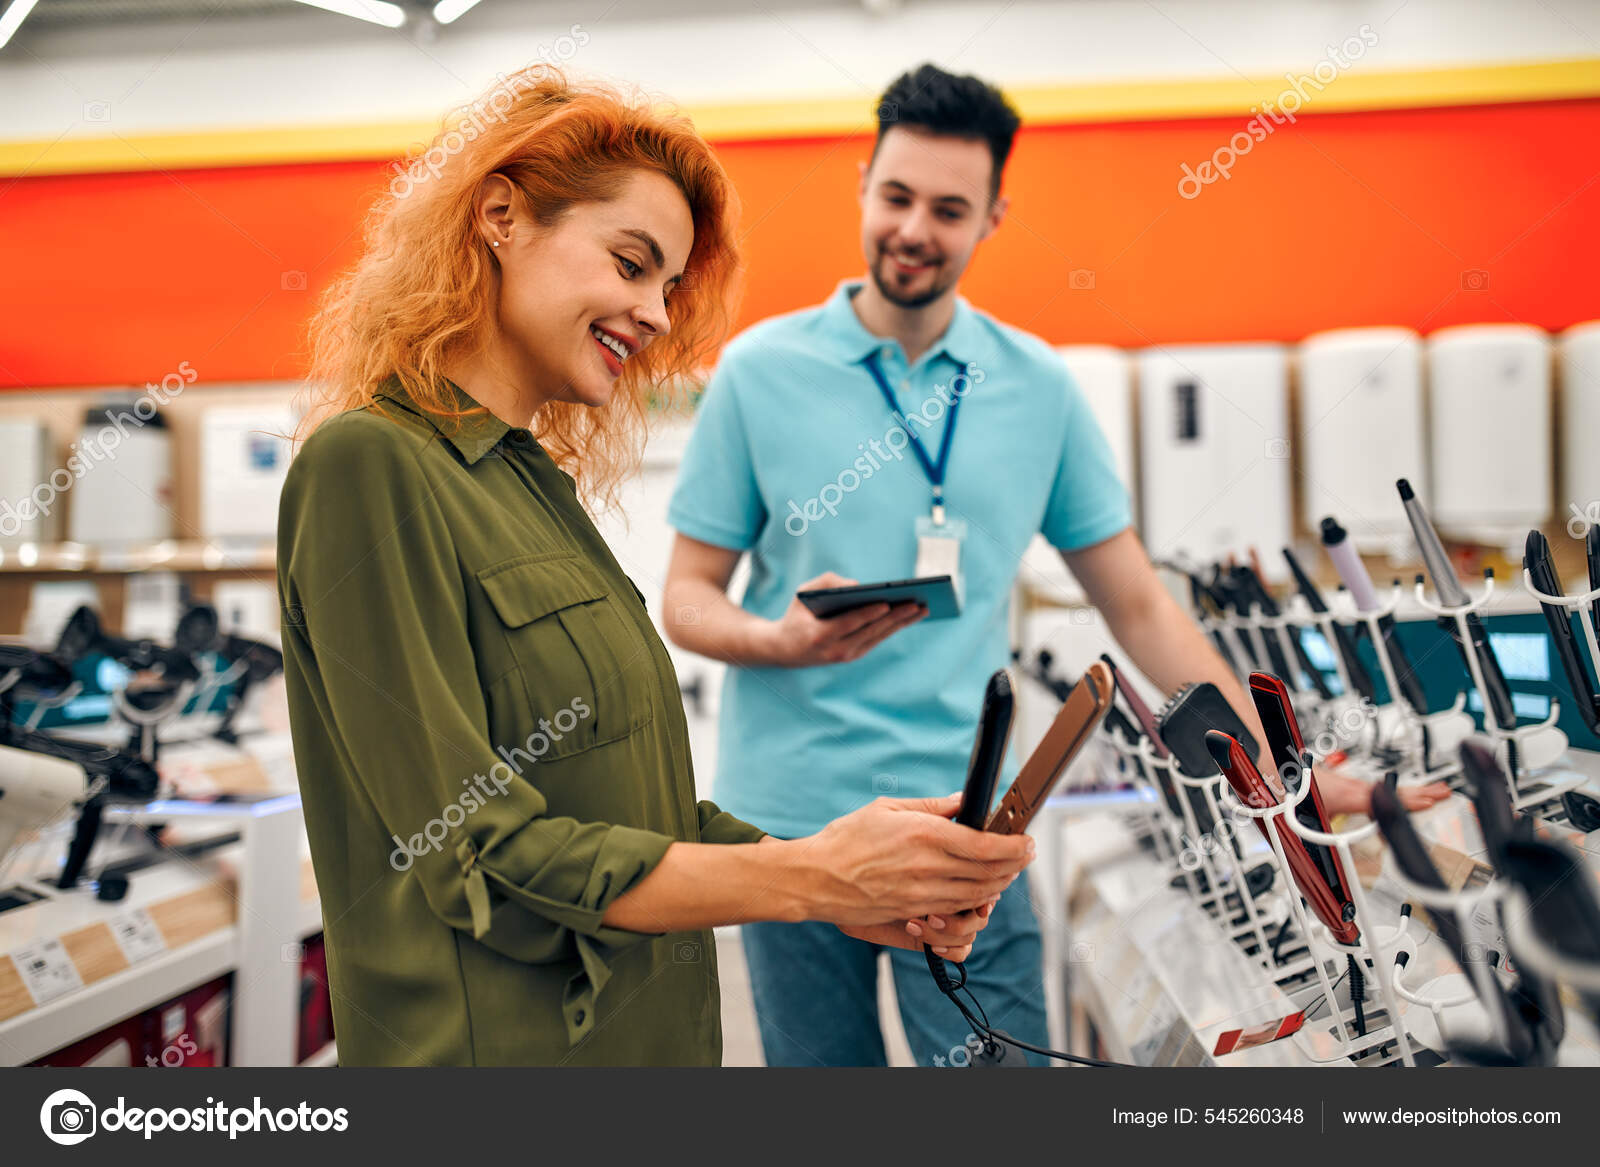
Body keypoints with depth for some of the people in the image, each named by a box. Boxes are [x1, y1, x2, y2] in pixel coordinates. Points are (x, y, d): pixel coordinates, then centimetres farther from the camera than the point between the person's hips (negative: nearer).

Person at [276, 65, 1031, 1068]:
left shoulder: (538, 485, 9)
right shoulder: (368, 466, -15)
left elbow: (633, 804, 7)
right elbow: (479, 858, -20)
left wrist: (845, 884, -6)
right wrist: (805, 878, -20)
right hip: (505, 1044, -8)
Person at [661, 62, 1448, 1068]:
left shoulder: (1040, 388, 4)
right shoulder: (760, 370, -1)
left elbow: (1139, 606, 8)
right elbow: (688, 596, 2)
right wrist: (783, 641, -20)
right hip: (789, 820, 0)